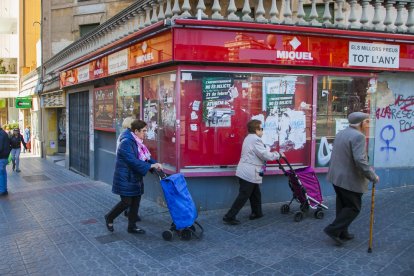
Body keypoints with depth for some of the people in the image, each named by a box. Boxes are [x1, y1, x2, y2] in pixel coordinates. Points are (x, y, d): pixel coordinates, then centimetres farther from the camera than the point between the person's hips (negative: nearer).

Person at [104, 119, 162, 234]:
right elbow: (133, 161, -28)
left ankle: (132, 226, 24)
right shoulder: (126, 142, -22)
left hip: (135, 178, 9)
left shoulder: (137, 142, 9)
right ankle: (109, 218, 24)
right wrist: (151, 166, -25)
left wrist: (155, 163, -7)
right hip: (125, 179, -9)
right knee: (126, 202, -1)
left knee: (135, 202, 12)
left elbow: (146, 156, 12)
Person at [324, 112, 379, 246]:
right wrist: (372, 176, -16)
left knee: (343, 205, 18)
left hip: (336, 177, 9)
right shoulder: (358, 136, -18)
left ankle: (342, 233, 27)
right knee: (353, 208, 4)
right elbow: (360, 160, -26)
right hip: (350, 179, -9)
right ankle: (333, 229, 2)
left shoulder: (341, 133, 11)